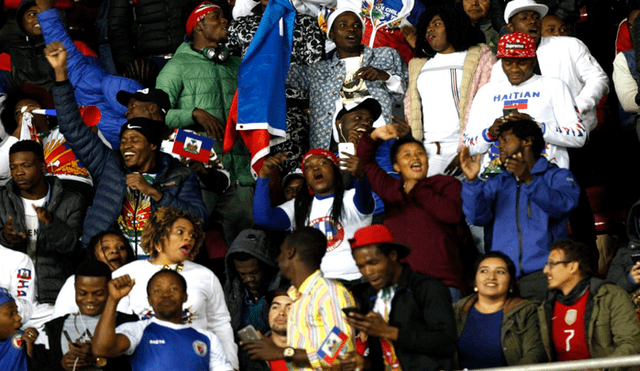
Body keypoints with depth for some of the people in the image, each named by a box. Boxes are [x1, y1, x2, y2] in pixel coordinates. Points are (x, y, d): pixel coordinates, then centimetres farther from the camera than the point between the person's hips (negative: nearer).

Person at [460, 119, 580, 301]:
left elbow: (562, 206, -10)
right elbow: (478, 216, 7)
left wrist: (529, 180, -23)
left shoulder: (558, 177, 12)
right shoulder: (496, 184, 24)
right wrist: (472, 181, -9)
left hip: (541, 272, -3)